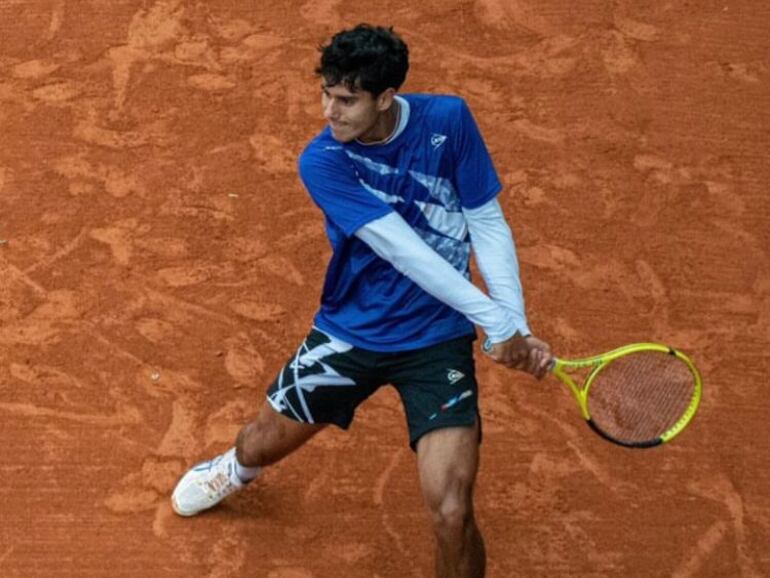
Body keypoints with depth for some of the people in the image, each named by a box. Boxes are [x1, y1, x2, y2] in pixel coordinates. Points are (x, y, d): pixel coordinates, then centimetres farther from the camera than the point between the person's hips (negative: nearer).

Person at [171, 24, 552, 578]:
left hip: (437, 339, -1)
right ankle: (236, 467, 62)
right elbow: (402, 249, -25)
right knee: (262, 444, 21)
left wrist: (519, 327, -18)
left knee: (452, 515, -16)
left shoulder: (448, 120, -13)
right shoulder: (322, 162, -18)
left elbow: (488, 226, -6)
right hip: (349, 331, 1)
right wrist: (497, 321, -30)